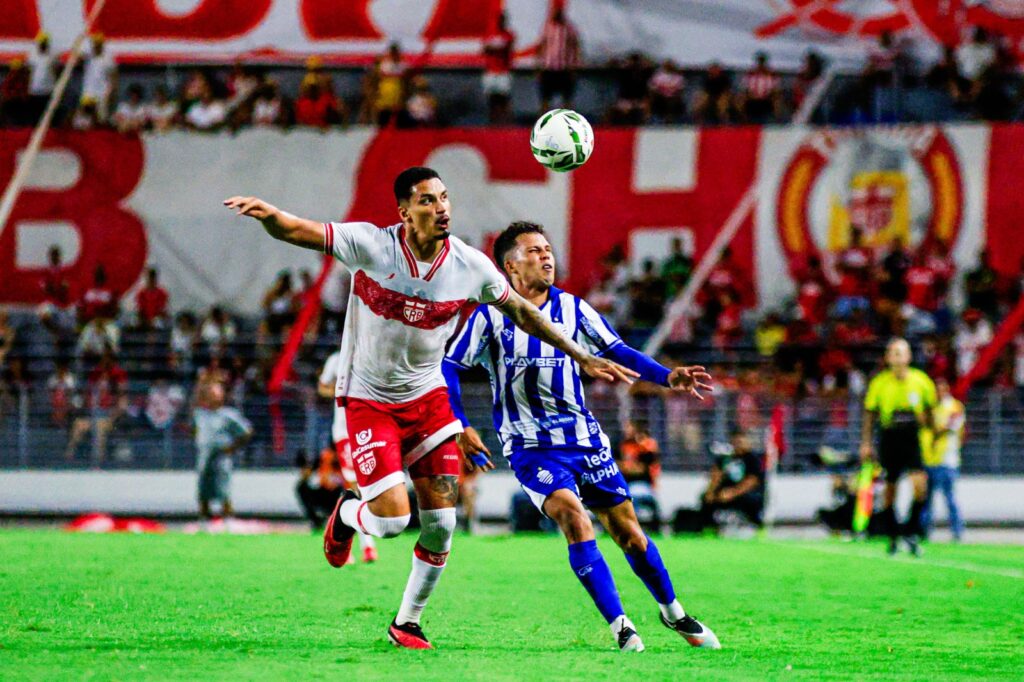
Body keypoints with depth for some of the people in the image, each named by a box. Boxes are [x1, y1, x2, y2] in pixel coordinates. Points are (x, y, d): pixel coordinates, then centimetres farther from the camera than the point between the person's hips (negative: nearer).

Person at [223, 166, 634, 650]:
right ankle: (347, 514, 24)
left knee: (441, 524, -1)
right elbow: (294, 231, -24)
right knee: (391, 519, -14)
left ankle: (408, 623, 21)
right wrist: (266, 213, -48)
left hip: (427, 398, 4)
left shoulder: (470, 266, -8)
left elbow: (521, 312, 7)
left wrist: (583, 357, 9)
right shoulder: (370, 245, -18)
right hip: (369, 402, -4)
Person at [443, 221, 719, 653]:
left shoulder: (572, 309, 6)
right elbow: (450, 369, 1)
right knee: (573, 518, -25)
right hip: (529, 445, -3)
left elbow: (616, 352, 7)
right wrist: (460, 427, -10)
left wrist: (667, 376, -7)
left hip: (582, 437, 3)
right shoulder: (490, 316, -3)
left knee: (627, 530, 4)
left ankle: (673, 612, 26)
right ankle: (619, 625, -20)